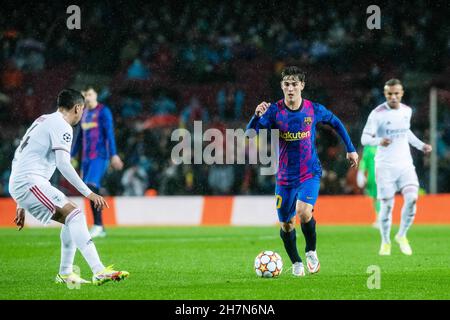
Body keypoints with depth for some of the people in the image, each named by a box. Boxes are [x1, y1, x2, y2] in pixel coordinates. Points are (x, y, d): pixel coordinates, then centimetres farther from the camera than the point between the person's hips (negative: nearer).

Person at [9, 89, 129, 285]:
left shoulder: (43, 121, 25)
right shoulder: (62, 126, -6)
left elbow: (18, 158, 28)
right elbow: (63, 164, -19)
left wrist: (21, 205, 31)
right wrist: (88, 193, -18)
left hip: (17, 183, 10)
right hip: (30, 182, -10)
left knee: (71, 218, 15)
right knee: (74, 214, -20)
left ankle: (65, 274, 16)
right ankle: (99, 272, -34)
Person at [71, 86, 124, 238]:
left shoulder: (103, 111, -4)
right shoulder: (84, 114, 17)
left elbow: (109, 134, -10)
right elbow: (80, 137, 24)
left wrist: (114, 155, -18)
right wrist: (71, 156, 25)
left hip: (100, 156, -7)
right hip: (86, 157, 7)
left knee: (91, 186, -21)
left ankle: (98, 224, -17)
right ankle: (100, 229, 9)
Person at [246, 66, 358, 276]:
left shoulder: (314, 110, -5)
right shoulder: (274, 111, -8)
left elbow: (335, 122, 14)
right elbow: (250, 133, -18)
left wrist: (350, 149, 16)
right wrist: (257, 116, -38)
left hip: (310, 173, -2)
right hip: (285, 176, 2)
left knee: (304, 212, -26)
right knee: (286, 225, 7)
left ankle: (311, 252, 0)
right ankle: (296, 263, 31)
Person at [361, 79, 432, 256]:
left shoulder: (407, 111, 7)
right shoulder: (377, 114, -9)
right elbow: (365, 138, -11)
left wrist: (421, 145, 17)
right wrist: (379, 141, -31)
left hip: (405, 163, 4)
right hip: (385, 166, -4)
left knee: (412, 198, -14)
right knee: (387, 205, -4)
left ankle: (402, 236, 7)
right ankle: (385, 242, 16)